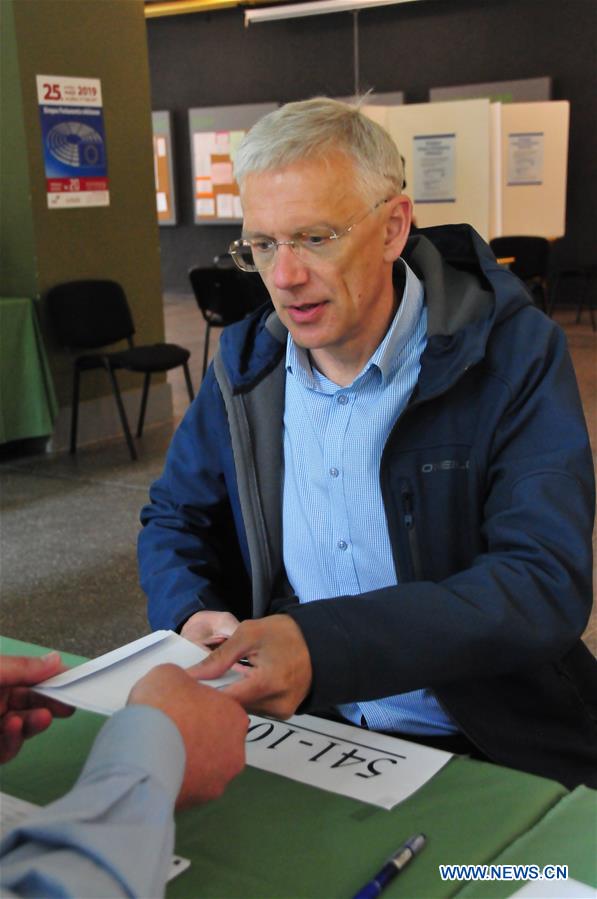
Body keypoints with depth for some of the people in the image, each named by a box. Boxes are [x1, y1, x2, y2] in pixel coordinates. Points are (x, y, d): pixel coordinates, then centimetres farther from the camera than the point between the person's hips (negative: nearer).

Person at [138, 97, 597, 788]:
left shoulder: (516, 355, -11)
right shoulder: (244, 362, 4)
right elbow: (173, 519, 15)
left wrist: (322, 647, -32)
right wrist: (193, 615, -8)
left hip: (493, 755, -3)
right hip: (299, 731, 4)